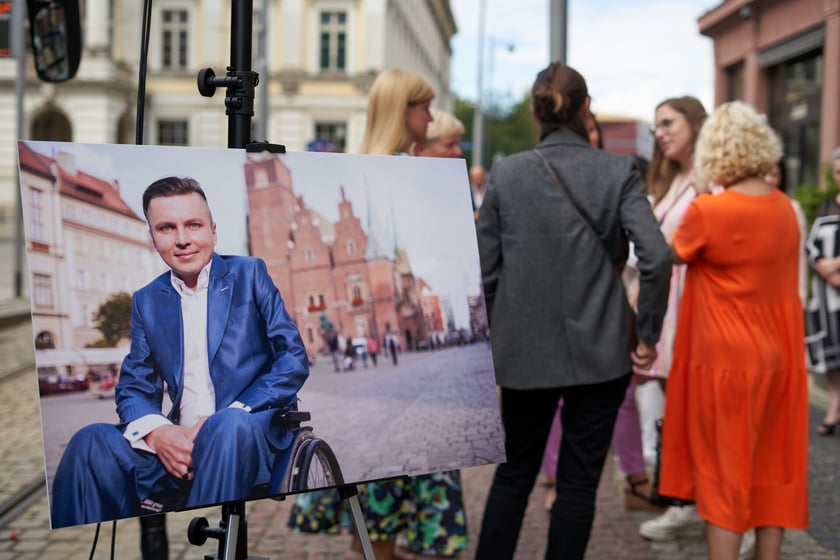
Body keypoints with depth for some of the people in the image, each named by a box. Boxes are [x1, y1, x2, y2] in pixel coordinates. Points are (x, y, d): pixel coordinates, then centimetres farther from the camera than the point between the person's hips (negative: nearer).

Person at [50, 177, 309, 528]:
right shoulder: (147, 301, 14)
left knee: (229, 425, -37)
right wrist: (156, 432, -14)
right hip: (178, 441, 3)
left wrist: (230, 414, -16)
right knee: (91, 441, -22)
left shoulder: (249, 275, 5)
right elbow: (133, 387, 11)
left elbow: (294, 360, -1)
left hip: (250, 432, -3)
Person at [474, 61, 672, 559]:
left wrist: (492, 334, 11)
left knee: (514, 474, 17)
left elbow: (484, 270, -2)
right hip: (599, 351, -1)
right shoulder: (619, 172, -6)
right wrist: (647, 333, -5)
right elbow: (657, 257, -16)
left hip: (524, 350, 1)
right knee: (579, 481, 11)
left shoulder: (506, 173, -3)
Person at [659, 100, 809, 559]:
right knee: (772, 469, 13)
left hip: (726, 362, -5)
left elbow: (675, 253, 2)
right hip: (779, 358, 5)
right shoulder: (785, 209, 2)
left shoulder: (707, 211, -15)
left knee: (723, 474, 4)